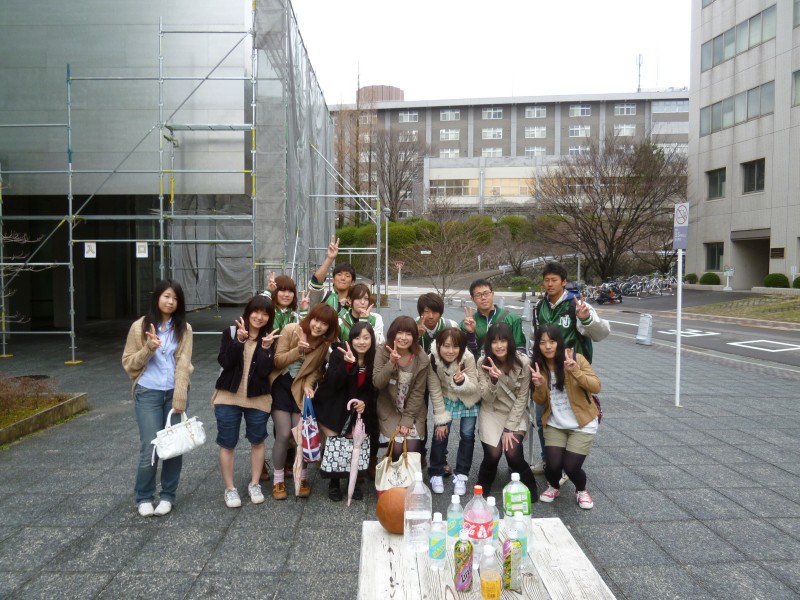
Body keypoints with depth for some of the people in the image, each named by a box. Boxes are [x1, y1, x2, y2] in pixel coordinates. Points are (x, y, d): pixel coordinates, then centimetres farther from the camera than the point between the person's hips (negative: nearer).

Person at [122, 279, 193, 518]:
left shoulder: (184, 329, 2)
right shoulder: (139, 326, 1)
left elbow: (183, 365, -4)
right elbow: (128, 363, 2)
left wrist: (179, 399, -11)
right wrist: (149, 348, -15)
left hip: (174, 393, 1)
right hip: (148, 394, -1)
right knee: (150, 449, -3)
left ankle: (168, 496, 23)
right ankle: (144, 497, 18)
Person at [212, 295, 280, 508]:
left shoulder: (269, 338, -1)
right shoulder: (231, 332, -3)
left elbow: (265, 371, -12)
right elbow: (225, 362, -15)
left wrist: (265, 348, -23)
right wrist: (239, 341, -24)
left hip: (258, 398, 1)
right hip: (228, 397, -1)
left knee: (257, 441, 13)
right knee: (227, 444, 6)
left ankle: (254, 484, 29)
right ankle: (230, 488, 21)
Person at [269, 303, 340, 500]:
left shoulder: (326, 343, -10)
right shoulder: (291, 329, -18)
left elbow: (316, 369, 0)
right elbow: (277, 361, -17)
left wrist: (308, 385, -19)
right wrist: (299, 349, -32)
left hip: (300, 388, 2)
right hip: (280, 385, -2)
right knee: (284, 434, -6)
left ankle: (303, 477, 19)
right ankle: (278, 478, 14)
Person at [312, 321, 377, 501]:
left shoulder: (374, 360, -6)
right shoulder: (339, 353, -16)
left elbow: (372, 390, 2)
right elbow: (334, 384, -25)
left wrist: (364, 402, -19)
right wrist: (347, 363, -39)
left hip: (354, 407, 3)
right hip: (331, 407, -3)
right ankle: (334, 482, 9)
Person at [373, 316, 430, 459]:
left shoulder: (422, 359, -10)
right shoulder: (383, 352, -11)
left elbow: (418, 392, -7)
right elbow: (377, 383, -18)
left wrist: (407, 420, -12)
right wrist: (391, 363, -33)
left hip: (413, 411, 1)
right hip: (389, 410, -1)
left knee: (412, 449, -12)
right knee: (397, 448, -15)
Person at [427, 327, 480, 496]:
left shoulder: (468, 358, -32)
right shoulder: (432, 360, -28)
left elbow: (475, 388, -23)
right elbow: (435, 392, -18)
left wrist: (462, 381, -44)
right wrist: (441, 419, -16)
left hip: (468, 400, 0)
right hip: (445, 398, 1)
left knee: (467, 435, -1)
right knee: (440, 433, -4)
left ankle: (461, 476, 14)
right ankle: (436, 474, 14)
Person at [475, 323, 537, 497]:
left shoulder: (523, 362, -16)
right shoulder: (483, 363, -13)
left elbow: (522, 398, -10)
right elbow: (487, 398, -15)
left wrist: (509, 428, -14)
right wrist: (493, 379, -36)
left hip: (516, 413, 0)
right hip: (492, 412, 1)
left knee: (512, 453, -20)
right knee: (493, 454, -17)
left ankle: (530, 488, 10)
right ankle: (482, 489, 14)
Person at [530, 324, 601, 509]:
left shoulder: (576, 358, -13)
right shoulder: (539, 366, -3)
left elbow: (596, 387, -19)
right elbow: (540, 402, 2)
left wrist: (575, 371, -35)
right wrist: (539, 386, -20)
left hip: (582, 424, -3)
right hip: (555, 424, 3)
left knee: (570, 466, -13)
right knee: (553, 464, -12)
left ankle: (581, 490, 22)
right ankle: (554, 487, 23)